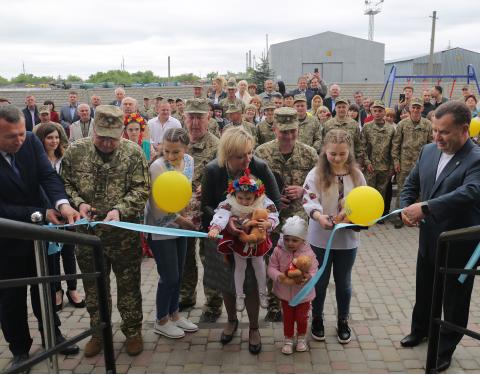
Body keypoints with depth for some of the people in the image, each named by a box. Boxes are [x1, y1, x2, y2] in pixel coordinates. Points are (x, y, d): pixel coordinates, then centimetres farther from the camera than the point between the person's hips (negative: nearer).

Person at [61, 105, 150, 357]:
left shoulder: (133, 153, -7)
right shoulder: (75, 151, -3)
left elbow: (141, 190, -9)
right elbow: (64, 184, 5)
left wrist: (120, 210, -23)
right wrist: (78, 203, -14)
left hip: (124, 234, -2)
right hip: (88, 232, 2)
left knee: (128, 286, 12)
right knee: (94, 287, 16)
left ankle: (132, 331, 32)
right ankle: (98, 332, 37)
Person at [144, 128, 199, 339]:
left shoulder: (189, 161, -3)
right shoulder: (157, 167, -23)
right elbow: (159, 206, -22)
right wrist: (185, 222, -13)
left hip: (180, 226, 6)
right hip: (161, 229, -6)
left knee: (178, 275, 16)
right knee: (169, 277, 4)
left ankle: (174, 314, 36)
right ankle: (161, 321, 25)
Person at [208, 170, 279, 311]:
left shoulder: (264, 203, -24)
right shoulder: (229, 204, -29)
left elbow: (273, 217, -28)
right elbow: (221, 215, -45)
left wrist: (267, 224, -51)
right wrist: (215, 228, -65)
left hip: (258, 240, 1)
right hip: (238, 240, -1)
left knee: (259, 265, 18)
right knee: (240, 267, 13)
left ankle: (262, 293, 40)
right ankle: (239, 295, 32)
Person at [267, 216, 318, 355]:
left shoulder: (308, 253, -19)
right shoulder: (278, 251, -15)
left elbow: (314, 271, -17)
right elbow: (271, 267, -11)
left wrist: (309, 277, -40)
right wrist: (277, 275, -32)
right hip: (285, 292, 1)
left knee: (301, 317, 16)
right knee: (287, 317, 17)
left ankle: (301, 337, 43)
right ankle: (288, 339, 38)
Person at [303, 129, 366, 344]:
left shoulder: (356, 175, -2)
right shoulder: (316, 174, -11)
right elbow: (309, 202, -22)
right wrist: (320, 217, -41)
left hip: (347, 239, 2)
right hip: (321, 239, -2)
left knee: (343, 282, 18)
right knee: (320, 282, 14)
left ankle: (343, 321, 37)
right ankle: (317, 318, 35)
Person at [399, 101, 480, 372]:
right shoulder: (429, 151, 1)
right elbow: (412, 183, 8)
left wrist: (425, 207, -40)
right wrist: (407, 208, -10)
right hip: (429, 239, 6)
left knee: (454, 299, 13)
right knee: (424, 289, 24)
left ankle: (446, 347, 33)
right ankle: (421, 328, 47)